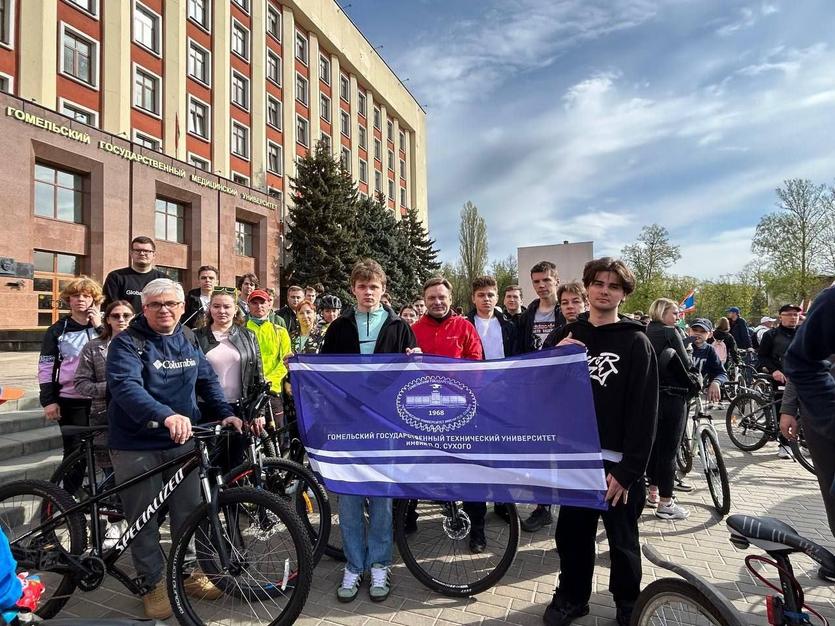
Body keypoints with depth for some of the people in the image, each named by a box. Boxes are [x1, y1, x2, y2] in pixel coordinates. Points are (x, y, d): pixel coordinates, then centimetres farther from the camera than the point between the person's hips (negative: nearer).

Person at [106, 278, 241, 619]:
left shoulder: (188, 341, 7)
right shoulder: (127, 342, -11)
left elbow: (208, 380, 14)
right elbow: (125, 387, -27)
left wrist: (226, 412, -2)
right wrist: (166, 415, -42)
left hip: (182, 442, 5)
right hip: (136, 446, -4)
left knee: (188, 512, 14)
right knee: (144, 521, 8)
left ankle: (189, 573, 34)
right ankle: (153, 585, 27)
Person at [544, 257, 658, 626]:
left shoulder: (635, 342, -6)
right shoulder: (569, 335, 6)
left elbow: (644, 412, -10)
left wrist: (629, 470, -14)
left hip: (616, 461, -3)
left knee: (622, 543, 12)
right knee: (571, 534, 15)